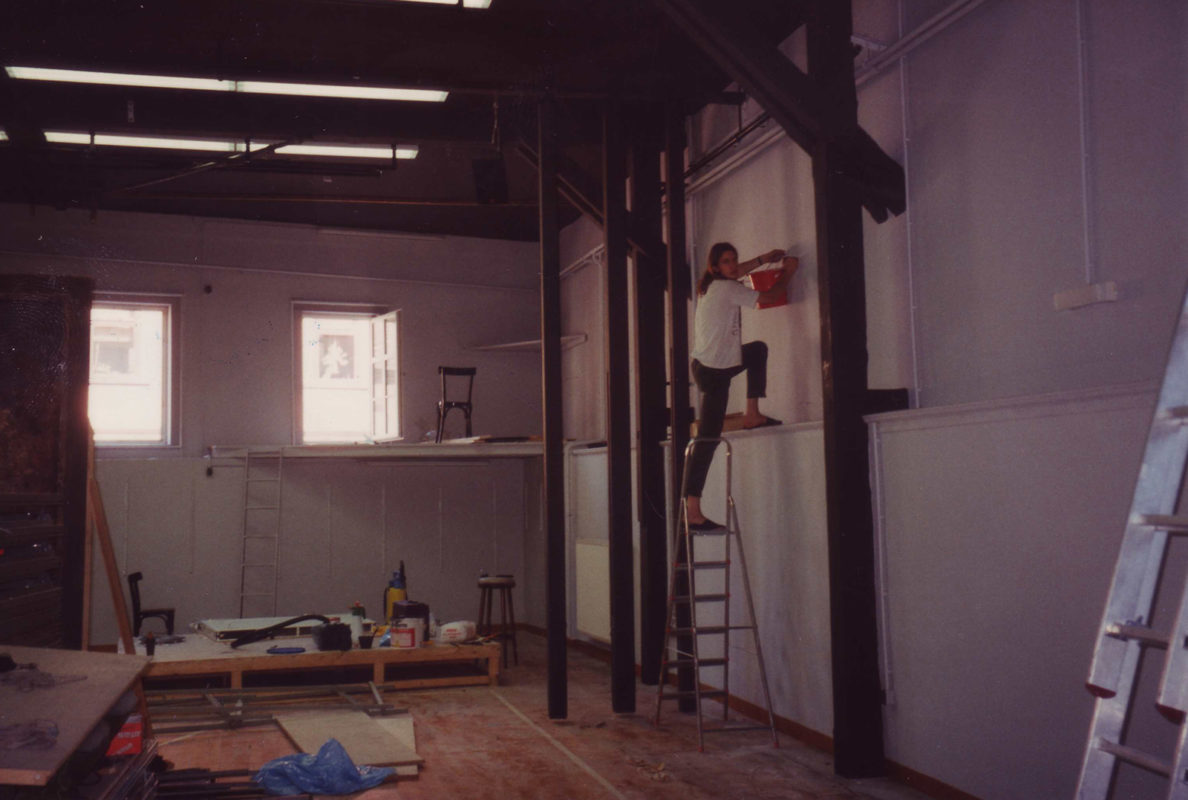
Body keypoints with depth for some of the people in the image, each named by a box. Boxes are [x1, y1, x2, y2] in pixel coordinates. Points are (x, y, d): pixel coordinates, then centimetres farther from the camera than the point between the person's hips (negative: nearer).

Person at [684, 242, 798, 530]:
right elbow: (770, 297, -8)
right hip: (713, 372, -9)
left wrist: (764, 259, 32)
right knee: (708, 439, -11)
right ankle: (693, 511, -12)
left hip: (707, 364, 9)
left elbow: (737, 271, 33)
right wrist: (787, 273, 7)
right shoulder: (728, 289, -13)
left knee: (758, 349, 28)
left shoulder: (712, 285, 11)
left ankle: (752, 415, 21)